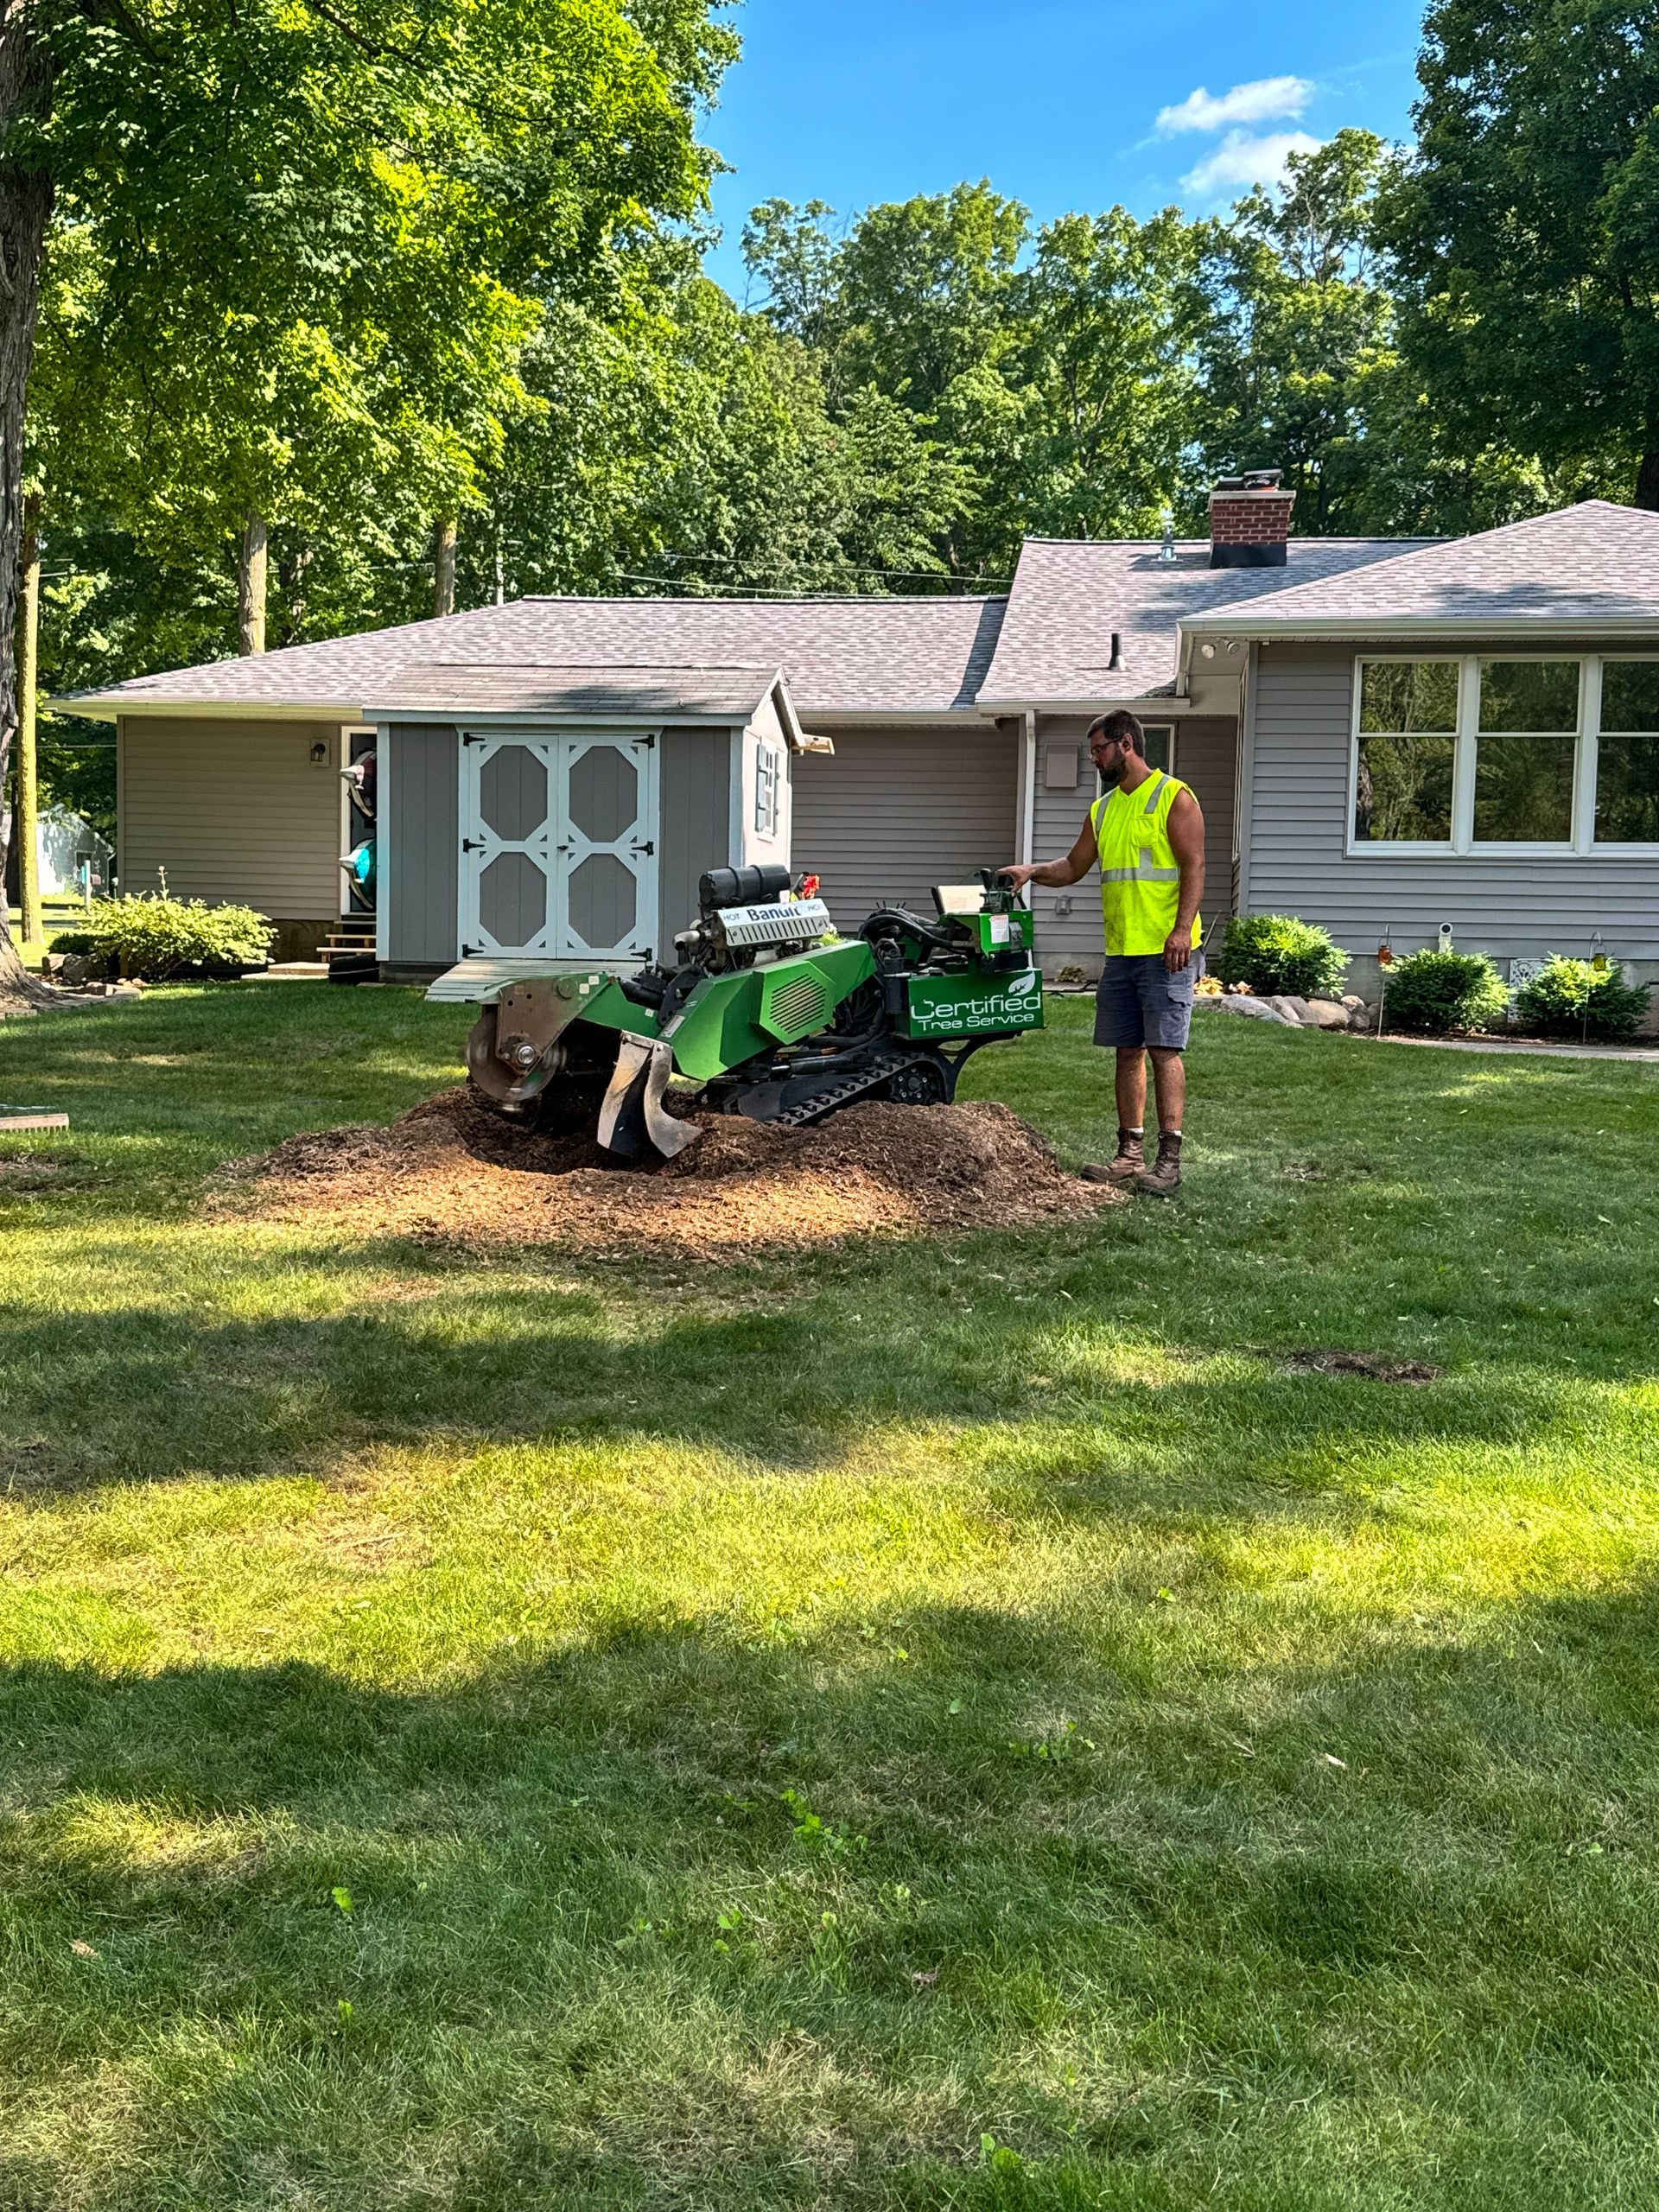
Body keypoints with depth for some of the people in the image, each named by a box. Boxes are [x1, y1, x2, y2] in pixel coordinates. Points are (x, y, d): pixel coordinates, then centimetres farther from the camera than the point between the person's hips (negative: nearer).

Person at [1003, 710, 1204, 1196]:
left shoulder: (1174, 798, -5)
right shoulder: (1102, 810, 17)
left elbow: (1193, 867, -10)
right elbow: (1074, 867, 23)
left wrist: (1182, 929, -20)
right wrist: (1033, 871, 5)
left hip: (1166, 950, -7)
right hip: (1121, 952, 7)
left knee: (1164, 1049, -9)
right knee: (1128, 1052, 9)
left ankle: (1169, 1159, -7)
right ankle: (1131, 1154, 15)